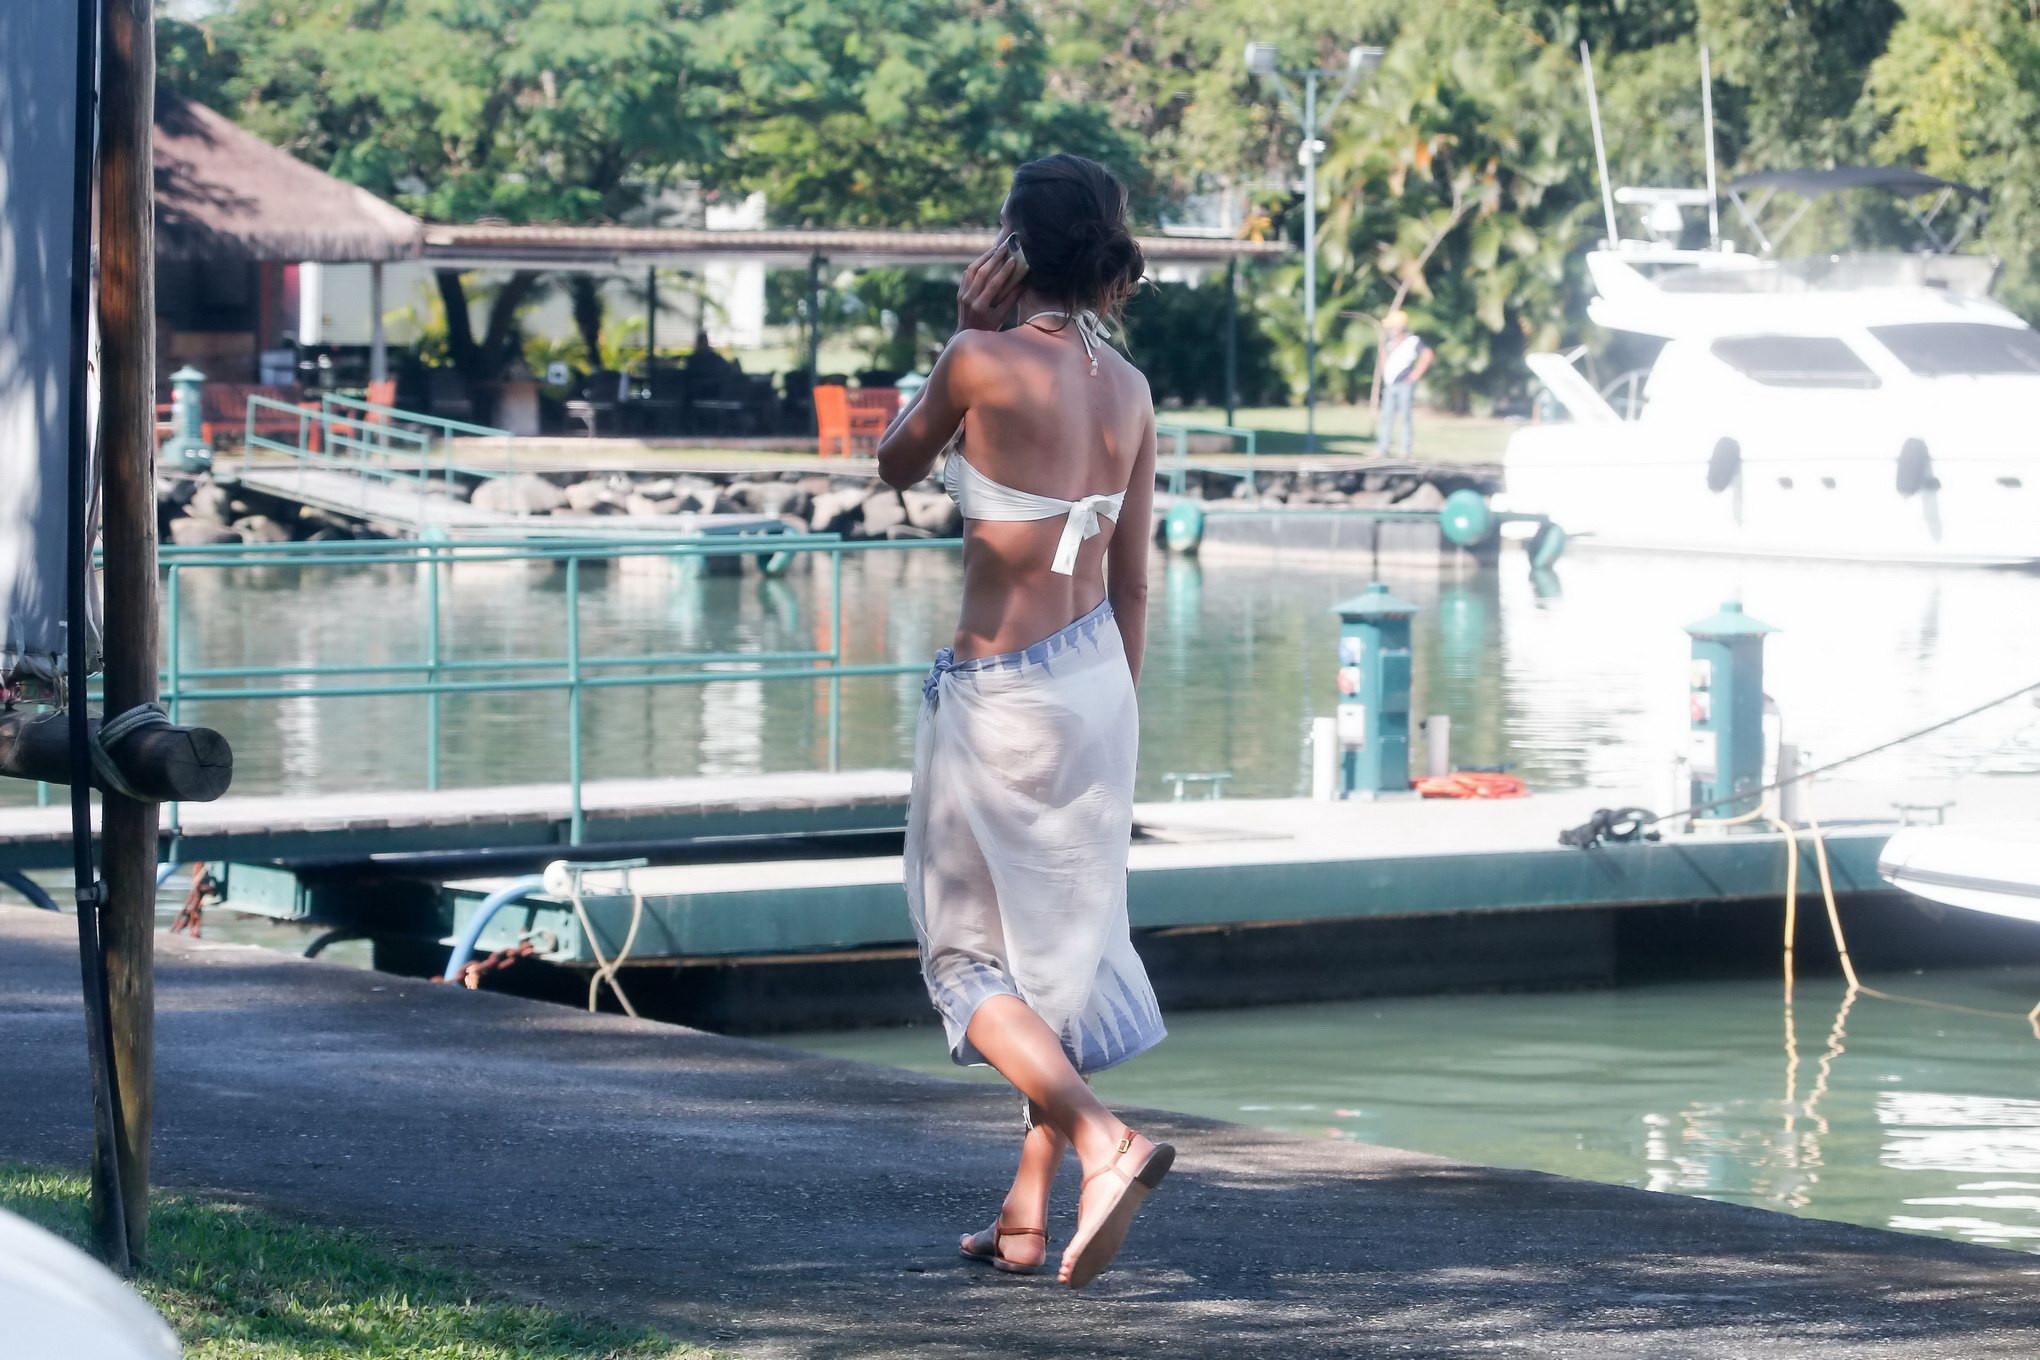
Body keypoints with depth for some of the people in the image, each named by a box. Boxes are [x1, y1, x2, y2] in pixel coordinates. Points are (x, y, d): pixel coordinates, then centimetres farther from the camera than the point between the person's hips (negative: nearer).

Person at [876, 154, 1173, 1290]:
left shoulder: (984, 363, -15)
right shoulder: (1129, 389, 4)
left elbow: (898, 466, 4)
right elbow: (1133, 583, 9)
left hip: (997, 689, -6)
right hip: (1098, 680, 6)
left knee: (969, 951, 5)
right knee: (1068, 945, 14)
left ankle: (1103, 1138, -16)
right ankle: (1029, 1211, 17)